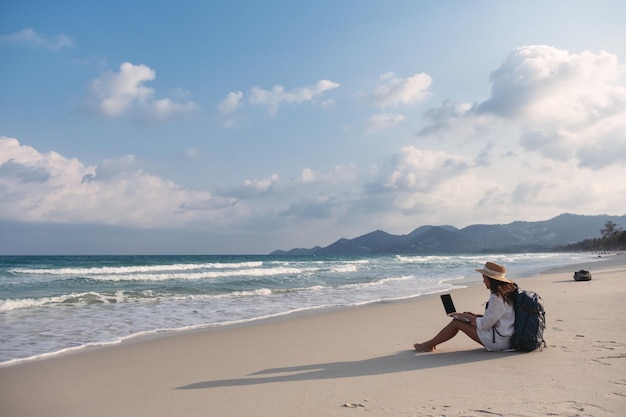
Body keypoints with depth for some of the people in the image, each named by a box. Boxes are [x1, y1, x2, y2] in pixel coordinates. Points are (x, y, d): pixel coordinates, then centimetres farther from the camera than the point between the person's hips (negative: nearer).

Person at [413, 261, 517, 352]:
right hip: (505, 338, 10)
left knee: (457, 322, -5)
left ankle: (429, 345, 10)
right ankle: (431, 343, 19)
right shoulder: (506, 291, 9)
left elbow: (485, 324, -20)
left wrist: (466, 316, -5)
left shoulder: (496, 297, -22)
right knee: (467, 321, 15)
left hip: (498, 341, -10)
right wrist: (475, 316, 11)